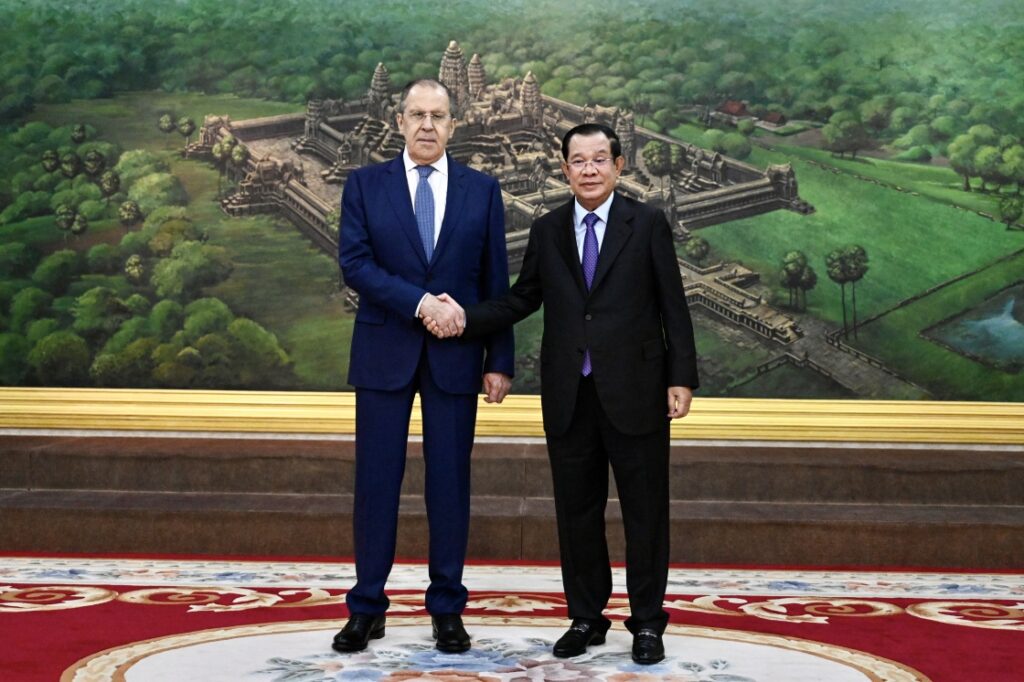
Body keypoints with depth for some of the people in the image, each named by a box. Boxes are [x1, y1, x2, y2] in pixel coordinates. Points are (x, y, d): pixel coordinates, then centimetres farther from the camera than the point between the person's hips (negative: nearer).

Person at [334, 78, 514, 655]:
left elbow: (496, 282, 4)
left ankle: (447, 607, 15)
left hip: (455, 356, 1)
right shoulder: (365, 185, 3)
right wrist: (421, 302, -18)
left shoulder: (482, 190, 6)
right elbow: (355, 264, -7)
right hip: (384, 353, 0)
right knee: (376, 481, 3)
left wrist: (500, 361, 0)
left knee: (450, 482, 5)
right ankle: (367, 607, 13)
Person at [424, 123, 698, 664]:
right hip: (569, 396, 3)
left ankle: (647, 622, 16)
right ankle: (585, 618, 22)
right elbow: (521, 300, 9)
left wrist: (681, 378, -6)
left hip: (634, 391, -3)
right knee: (577, 512, 10)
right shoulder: (546, 231, 9)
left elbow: (672, 305, -1)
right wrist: (466, 317, -6)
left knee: (645, 511, 4)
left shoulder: (648, 224, 0)